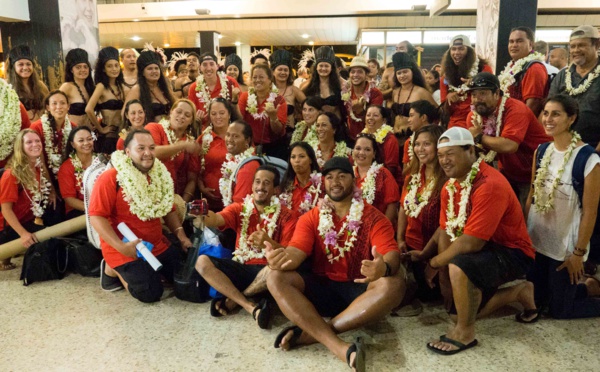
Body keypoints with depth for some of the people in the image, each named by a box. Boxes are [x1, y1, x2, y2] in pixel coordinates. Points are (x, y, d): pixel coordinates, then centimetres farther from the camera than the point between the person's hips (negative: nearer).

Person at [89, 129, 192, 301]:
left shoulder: (160, 176, 5)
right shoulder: (110, 178, -17)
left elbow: (168, 209, 14)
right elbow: (96, 216, -19)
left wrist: (180, 235, 0)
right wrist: (121, 246, -27)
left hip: (158, 246, 7)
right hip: (124, 250, -7)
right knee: (150, 293, -17)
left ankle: (147, 268, 24)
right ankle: (113, 270, 8)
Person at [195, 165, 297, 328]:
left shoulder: (286, 216, -1)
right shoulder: (239, 208, 6)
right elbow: (218, 219, -15)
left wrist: (268, 242, -29)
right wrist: (204, 216, -40)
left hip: (265, 270, -3)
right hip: (240, 267, 3)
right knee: (202, 261, -20)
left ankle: (231, 301, -13)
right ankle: (252, 307, -27)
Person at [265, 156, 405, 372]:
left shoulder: (374, 218, 0)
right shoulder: (310, 218, 6)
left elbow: (391, 254, -15)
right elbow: (297, 251, -10)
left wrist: (384, 268, -41)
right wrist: (281, 258, -36)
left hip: (359, 290, -1)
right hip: (320, 288, 2)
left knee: (393, 284, -32)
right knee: (276, 278, -24)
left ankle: (307, 333, -31)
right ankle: (338, 346, -38)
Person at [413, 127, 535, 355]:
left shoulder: (489, 185, -30)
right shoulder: (450, 184, 0)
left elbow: (471, 243, -32)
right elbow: (446, 228, 6)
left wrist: (435, 261, -19)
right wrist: (425, 255, -9)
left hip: (512, 253, -9)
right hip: (483, 251, 9)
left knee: (459, 266, -38)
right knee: (458, 314, 11)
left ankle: (465, 333, -14)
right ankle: (515, 292, 29)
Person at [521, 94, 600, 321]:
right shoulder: (541, 151, -1)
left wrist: (579, 252, -13)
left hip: (566, 245, -5)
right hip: (536, 239, 5)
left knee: (559, 310, 7)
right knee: (536, 300, 15)